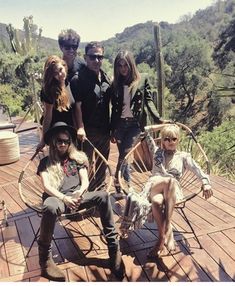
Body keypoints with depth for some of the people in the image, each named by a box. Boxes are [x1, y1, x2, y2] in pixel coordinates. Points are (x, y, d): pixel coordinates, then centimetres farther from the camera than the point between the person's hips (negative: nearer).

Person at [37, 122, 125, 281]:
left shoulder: (78, 158, 19)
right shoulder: (46, 162, 12)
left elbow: (85, 181, 9)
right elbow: (47, 186, -2)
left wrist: (79, 192, -15)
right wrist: (64, 198, -19)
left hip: (77, 197, 3)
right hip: (57, 197, -2)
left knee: (103, 196, -26)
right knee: (50, 208, -41)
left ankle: (114, 247, -23)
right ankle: (45, 259, -23)